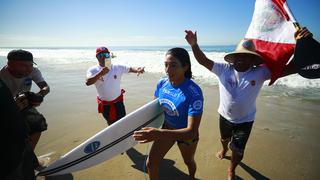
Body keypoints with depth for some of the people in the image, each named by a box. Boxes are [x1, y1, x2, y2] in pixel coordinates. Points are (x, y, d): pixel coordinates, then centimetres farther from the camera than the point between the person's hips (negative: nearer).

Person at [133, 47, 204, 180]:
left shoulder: (194, 93, -35)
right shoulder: (162, 83, -17)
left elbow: (191, 132, -38)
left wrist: (158, 134, -50)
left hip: (186, 134, -3)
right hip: (167, 128, 4)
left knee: (188, 161, 27)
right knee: (150, 163, 8)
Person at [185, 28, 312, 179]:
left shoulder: (260, 72, -18)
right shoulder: (224, 69, -17)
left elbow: (291, 69, -22)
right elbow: (203, 61, -23)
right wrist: (194, 45, -39)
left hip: (245, 120, -1)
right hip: (225, 116, 1)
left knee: (238, 150, 12)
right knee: (224, 138, 30)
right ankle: (224, 149, 67)